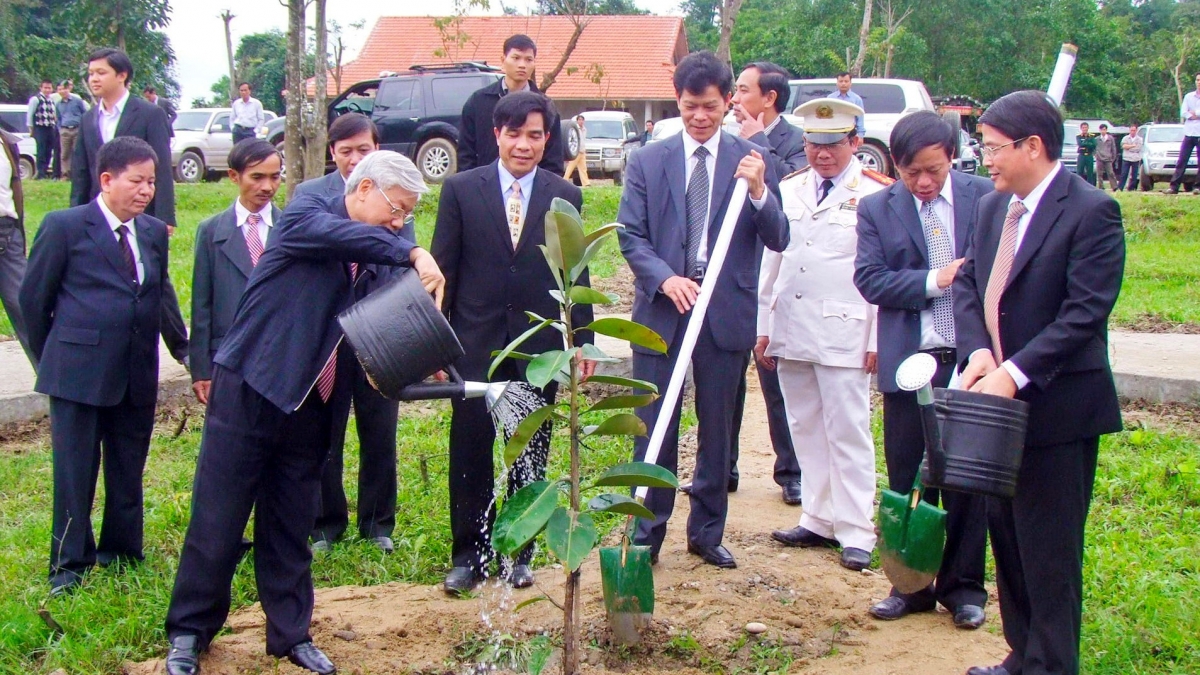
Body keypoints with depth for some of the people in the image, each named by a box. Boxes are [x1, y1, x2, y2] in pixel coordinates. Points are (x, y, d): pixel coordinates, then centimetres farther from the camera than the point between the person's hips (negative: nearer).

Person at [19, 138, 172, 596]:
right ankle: (69, 563, 13)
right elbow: (34, 297, 1)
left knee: (128, 471, 13)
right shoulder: (65, 227, -5)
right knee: (74, 470, 2)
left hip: (138, 375, 5)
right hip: (79, 372, -4)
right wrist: (51, 359, 6)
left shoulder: (154, 233, 9)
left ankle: (121, 551, 27)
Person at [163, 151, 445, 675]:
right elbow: (339, 233, -29)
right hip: (249, 392, -6)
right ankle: (189, 631, 18)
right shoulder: (305, 214, -6)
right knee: (217, 520, 3)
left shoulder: (376, 260, 11)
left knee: (290, 529, 13)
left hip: (309, 406, 6)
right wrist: (413, 254, -35)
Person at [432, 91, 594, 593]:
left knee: (530, 456, 9)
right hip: (476, 341, -1)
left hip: (539, 344, 1)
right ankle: (469, 555, 17)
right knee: (470, 453, 4)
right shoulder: (461, 189, 0)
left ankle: (519, 553, 23)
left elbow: (575, 273, 7)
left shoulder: (565, 197, 4)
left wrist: (584, 339, 5)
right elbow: (443, 268, 1)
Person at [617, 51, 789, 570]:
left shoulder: (752, 161, 2)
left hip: (727, 313, 0)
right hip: (661, 310, 0)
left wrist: (759, 190, -21)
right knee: (654, 430, 4)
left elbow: (778, 240, -3)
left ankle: (707, 532, 26)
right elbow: (630, 234, 0)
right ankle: (647, 535, 16)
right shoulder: (647, 161, 4)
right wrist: (664, 278, -18)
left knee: (717, 429, 11)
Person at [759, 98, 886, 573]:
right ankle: (819, 521, 21)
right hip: (790, 332, 5)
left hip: (843, 333, -5)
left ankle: (856, 532, 5)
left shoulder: (876, 195, -3)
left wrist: (878, 339, -9)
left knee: (848, 433, -2)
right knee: (805, 429, 11)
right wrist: (764, 327, 11)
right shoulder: (788, 191, 12)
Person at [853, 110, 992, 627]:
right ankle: (911, 584, 23)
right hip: (908, 362, 1)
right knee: (907, 480, 10)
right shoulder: (877, 208, 1)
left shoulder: (987, 197, -1)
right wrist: (934, 280, -17)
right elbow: (869, 280, -6)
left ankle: (963, 585, 22)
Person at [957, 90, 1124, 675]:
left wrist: (1015, 373, -24)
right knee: (1006, 534, 16)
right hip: (998, 400, 8)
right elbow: (967, 284, 8)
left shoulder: (1092, 211, -13)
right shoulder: (992, 207, 11)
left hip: (1057, 407, -8)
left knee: (1049, 549, 0)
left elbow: (1085, 312, -19)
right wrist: (977, 352, -10)